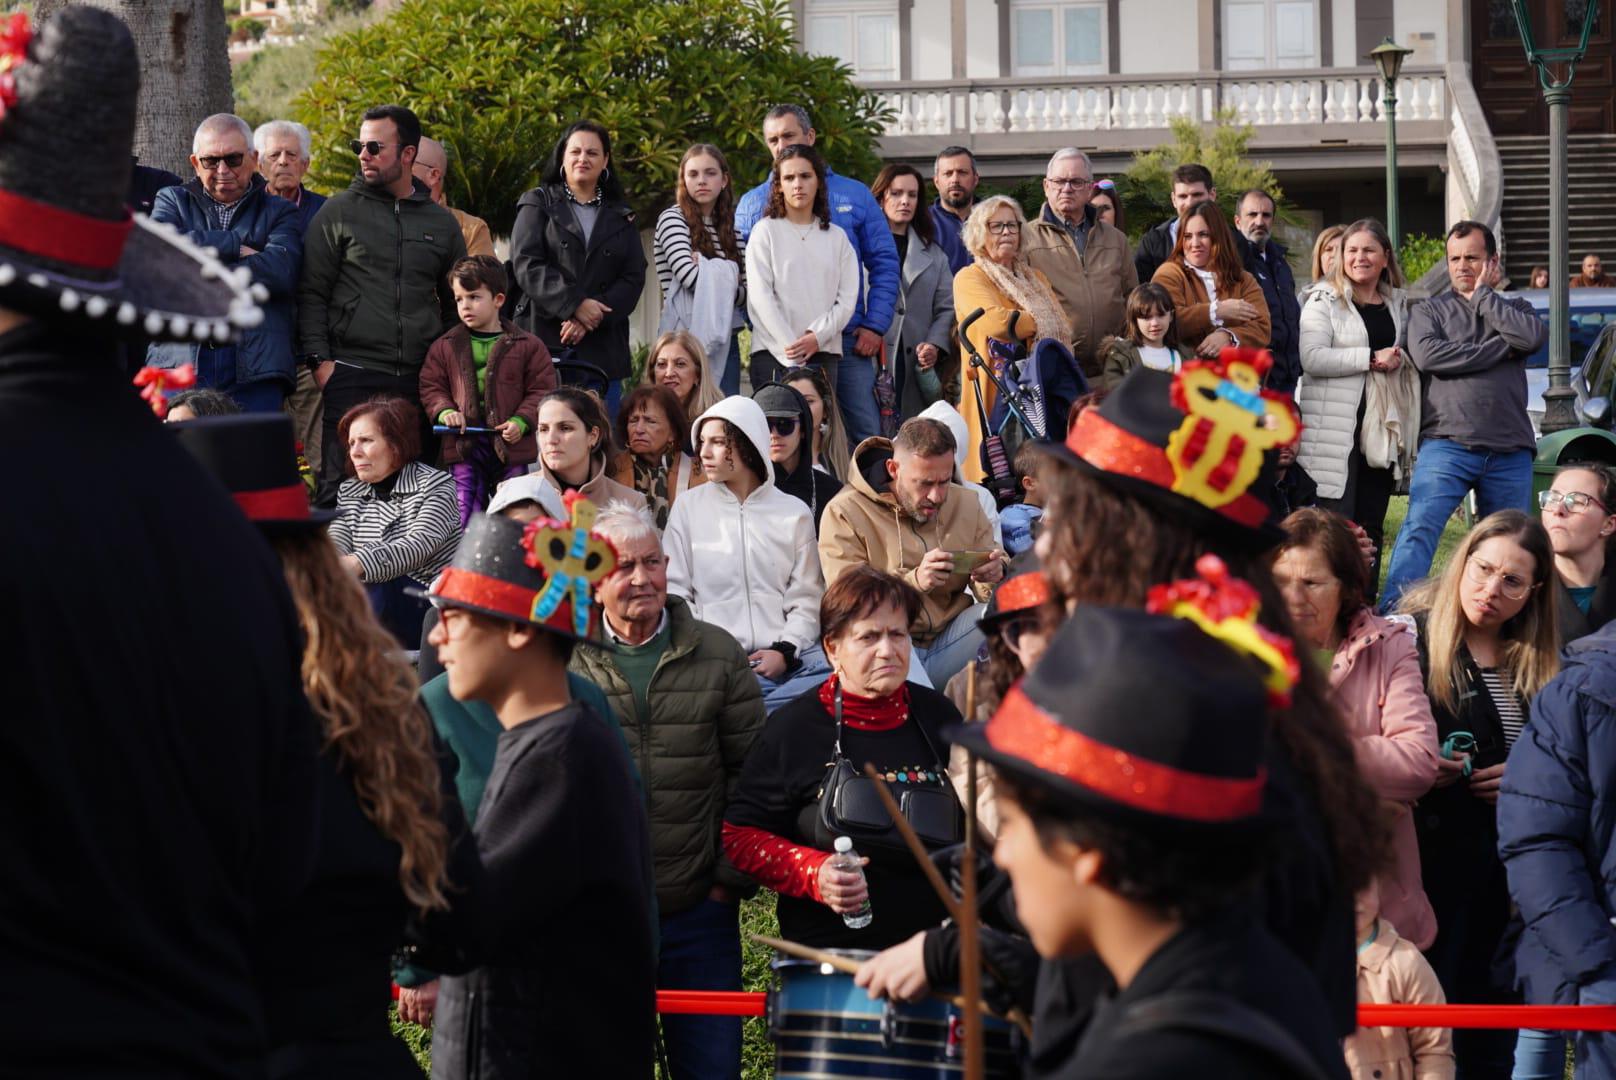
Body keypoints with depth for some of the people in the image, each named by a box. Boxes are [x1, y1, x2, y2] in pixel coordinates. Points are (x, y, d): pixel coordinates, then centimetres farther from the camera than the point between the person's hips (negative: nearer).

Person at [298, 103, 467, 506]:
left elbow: (456, 303, 22)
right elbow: (311, 294, 3)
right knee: (343, 485, -7)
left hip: (420, 381, 3)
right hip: (352, 376, -3)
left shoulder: (440, 223, 14)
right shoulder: (339, 212, 5)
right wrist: (319, 359, -8)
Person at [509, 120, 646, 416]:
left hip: (602, 347, 2)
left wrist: (589, 321, -10)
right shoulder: (538, 205, 10)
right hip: (544, 341, -2)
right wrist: (575, 305, -15)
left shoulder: (621, 218, 17)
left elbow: (633, 279, 6)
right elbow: (526, 265, -4)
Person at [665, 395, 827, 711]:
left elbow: (806, 600, 10)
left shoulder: (794, 513, 15)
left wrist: (785, 650, -8)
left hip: (788, 657, 2)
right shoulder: (688, 508, 14)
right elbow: (674, 593, 8)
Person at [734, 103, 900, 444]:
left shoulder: (854, 195, 10)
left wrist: (875, 325, -2)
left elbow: (885, 263, 9)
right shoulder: (752, 204, 11)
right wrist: (762, 327, -7)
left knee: (865, 433, -5)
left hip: (847, 340, 0)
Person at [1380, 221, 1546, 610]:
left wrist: (1482, 295, 3)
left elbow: (1534, 337, -5)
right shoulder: (1429, 311, 14)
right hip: (1447, 445, -3)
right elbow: (1428, 355, -8)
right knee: (1418, 531, -20)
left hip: (1510, 453, 3)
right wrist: (1502, 348, -4)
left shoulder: (1515, 309, 19)